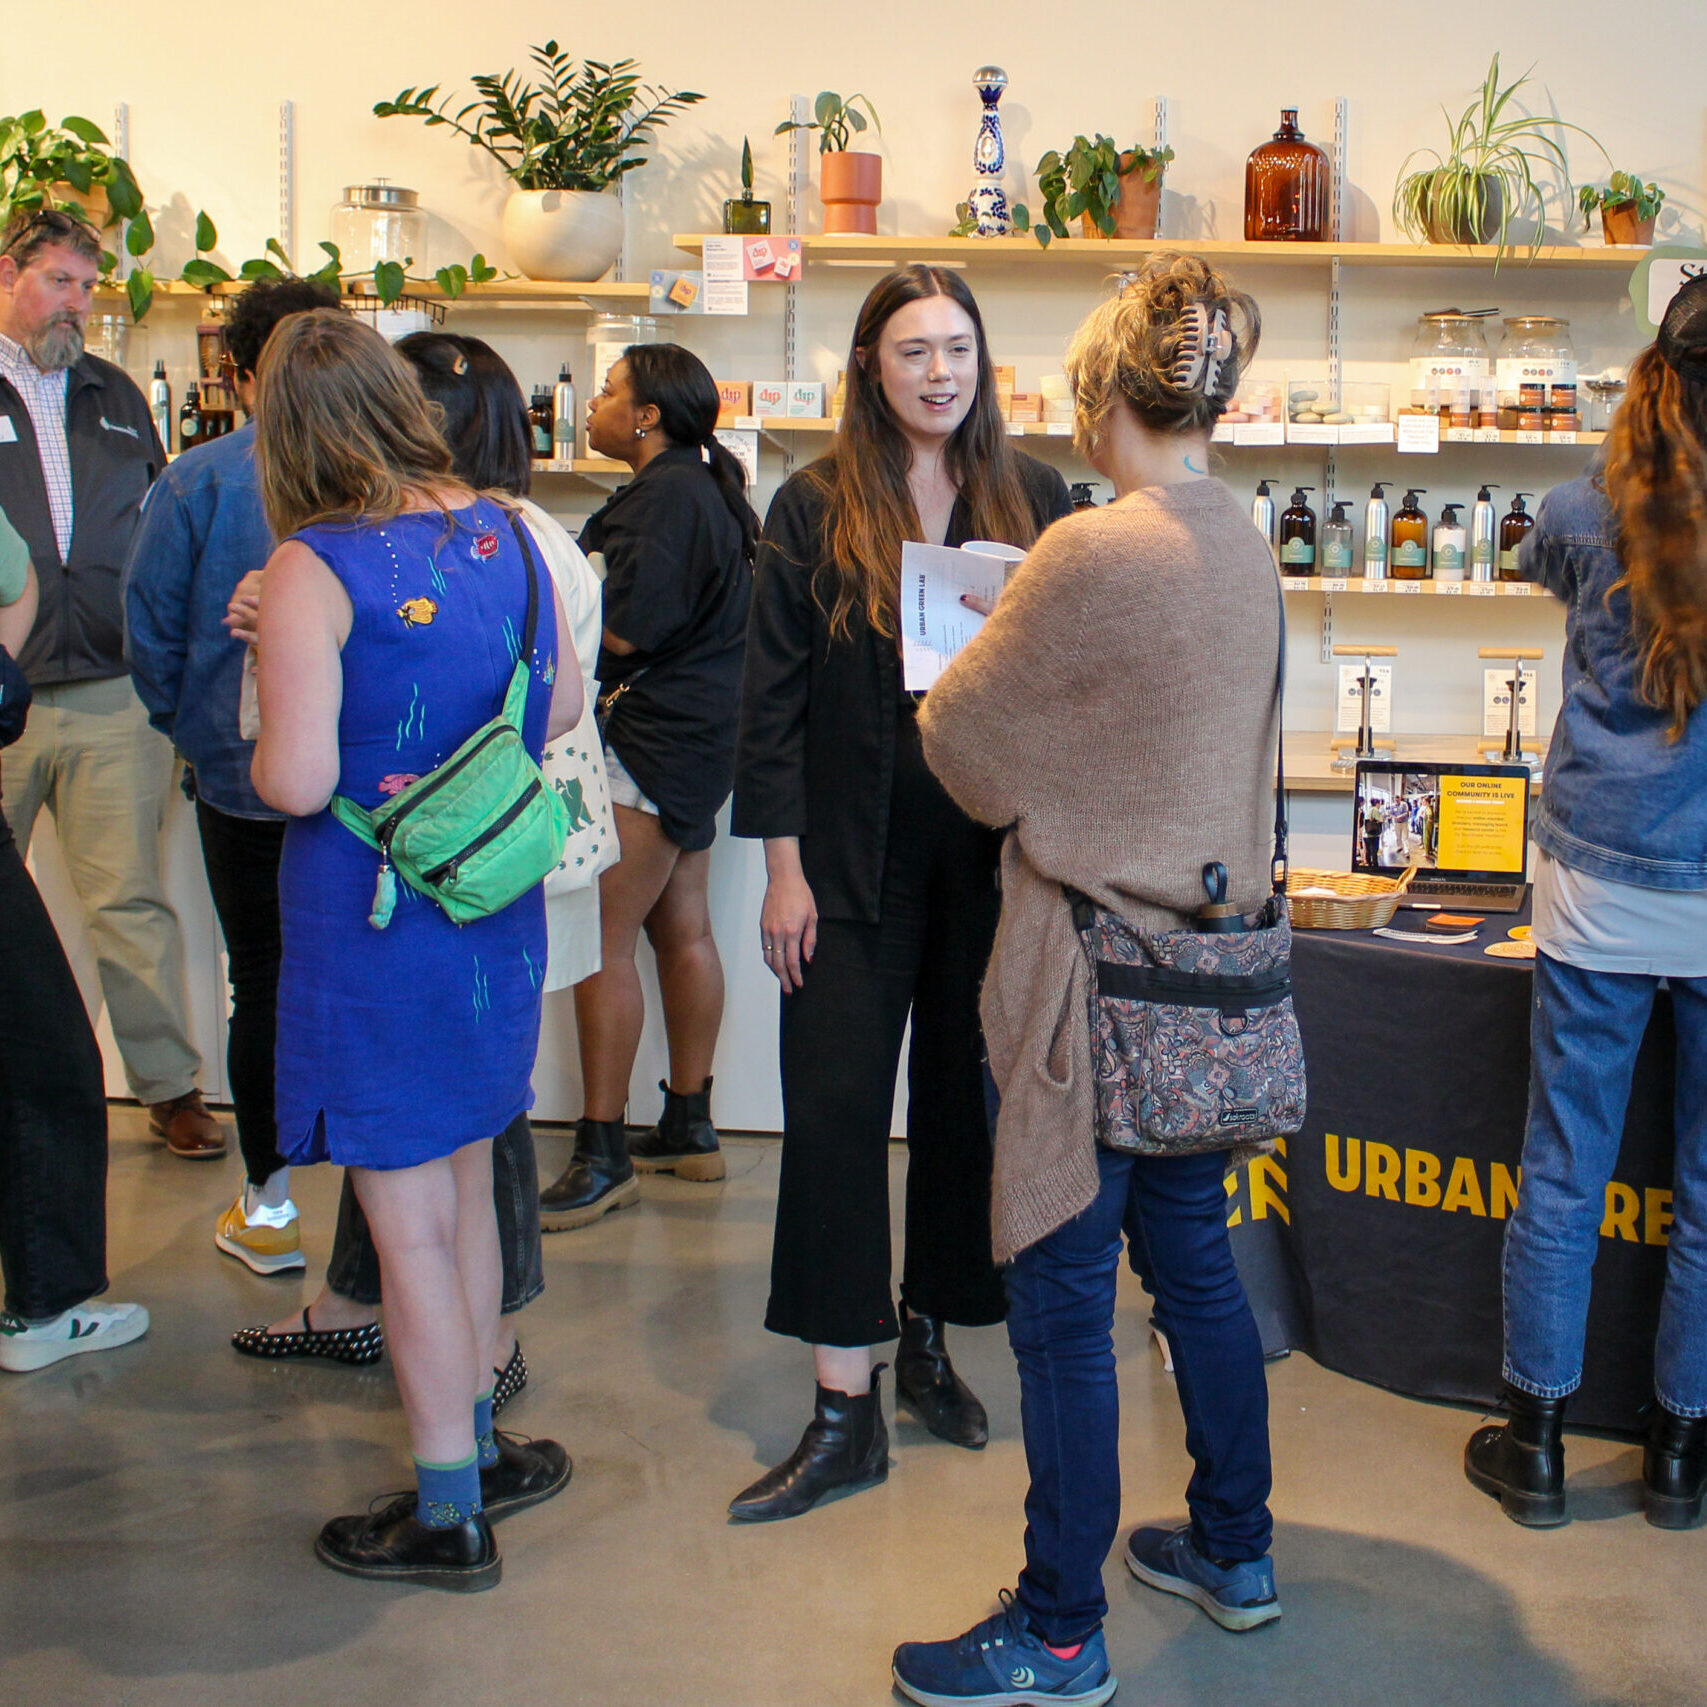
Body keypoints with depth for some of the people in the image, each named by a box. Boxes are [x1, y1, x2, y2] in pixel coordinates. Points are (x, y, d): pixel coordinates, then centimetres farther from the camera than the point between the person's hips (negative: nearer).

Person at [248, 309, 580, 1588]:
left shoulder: (313, 569, -19)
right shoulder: (499, 532, 0)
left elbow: (296, 782, -24)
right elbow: (563, 705, 10)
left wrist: (262, 756, -3)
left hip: (375, 920, -6)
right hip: (495, 907, 7)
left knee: (409, 1222, 5)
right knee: (463, 1187, 22)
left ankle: (450, 1516, 18)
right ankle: (474, 1445, 36)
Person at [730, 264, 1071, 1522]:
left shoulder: (1038, 500, 5)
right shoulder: (815, 508, 1)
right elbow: (774, 698, -1)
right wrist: (783, 868, -6)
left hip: (995, 852, 2)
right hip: (859, 860, -1)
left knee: (966, 1100, 10)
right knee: (837, 1109, -3)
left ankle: (929, 1337, 29)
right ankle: (845, 1409, 3)